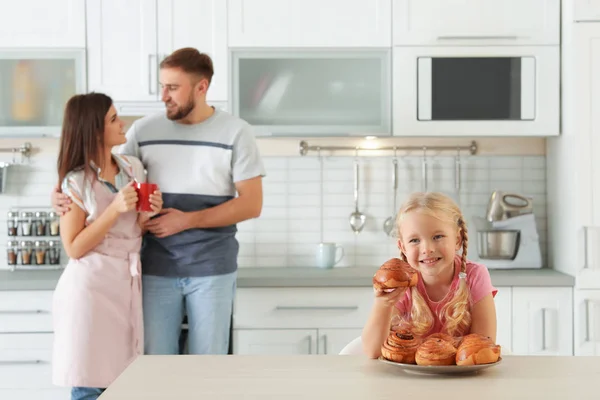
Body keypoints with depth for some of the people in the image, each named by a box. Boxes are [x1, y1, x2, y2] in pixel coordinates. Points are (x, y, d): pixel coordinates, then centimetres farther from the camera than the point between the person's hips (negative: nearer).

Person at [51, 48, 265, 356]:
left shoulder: (235, 132, -3)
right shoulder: (144, 130, 4)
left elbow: (251, 204, -6)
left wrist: (188, 220, -14)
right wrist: (61, 192, -10)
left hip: (212, 269, -2)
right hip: (157, 267, 2)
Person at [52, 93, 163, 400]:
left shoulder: (134, 168, 8)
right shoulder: (76, 181, -9)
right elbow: (74, 248, -11)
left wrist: (147, 215, -5)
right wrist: (115, 209, -18)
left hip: (128, 285, 6)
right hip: (92, 288, -5)